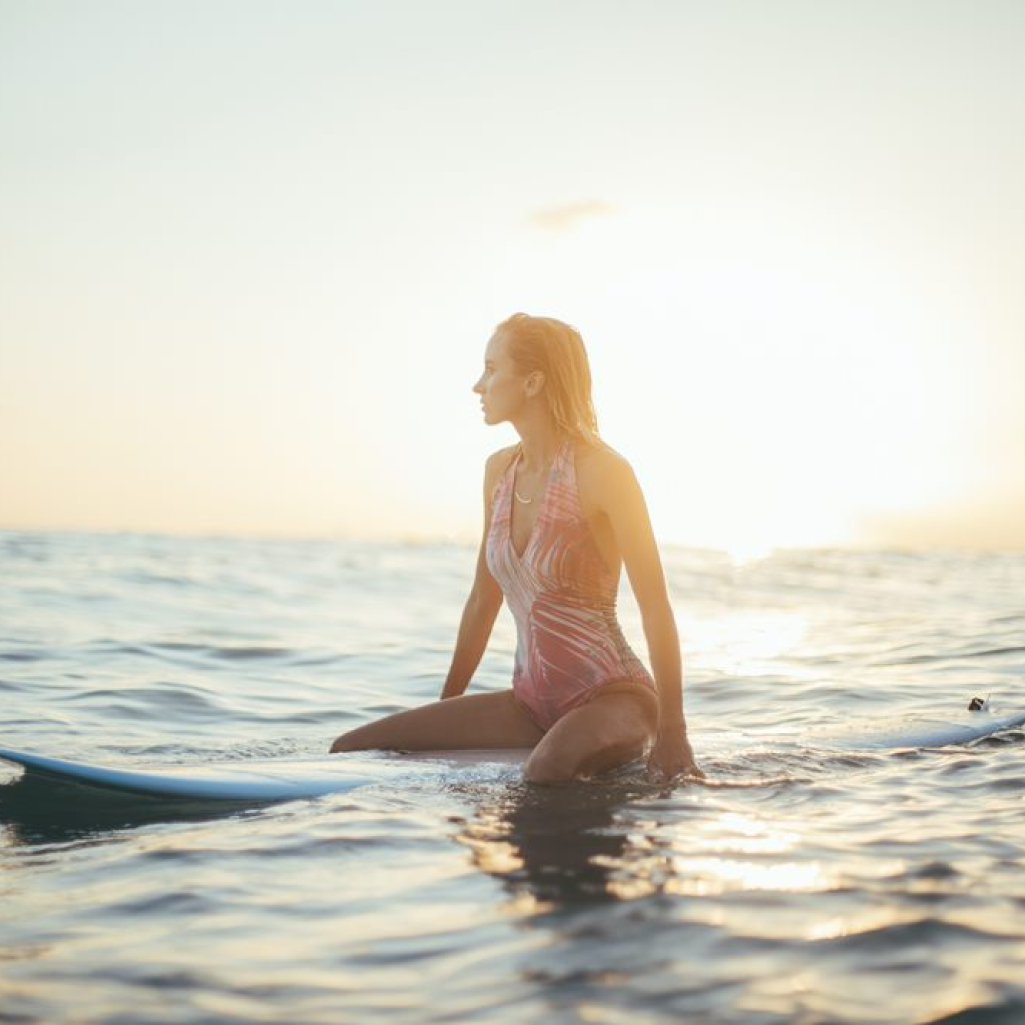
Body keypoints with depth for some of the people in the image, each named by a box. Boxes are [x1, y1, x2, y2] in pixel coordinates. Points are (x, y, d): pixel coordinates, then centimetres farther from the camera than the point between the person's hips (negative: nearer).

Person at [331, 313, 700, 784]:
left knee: (545, 772, -40)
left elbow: (657, 606, -15)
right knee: (352, 748, -5)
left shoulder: (601, 470, -15)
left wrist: (672, 733, -18)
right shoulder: (499, 470, 7)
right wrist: (442, 714, 19)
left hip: (614, 696, -6)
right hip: (533, 701, 6)